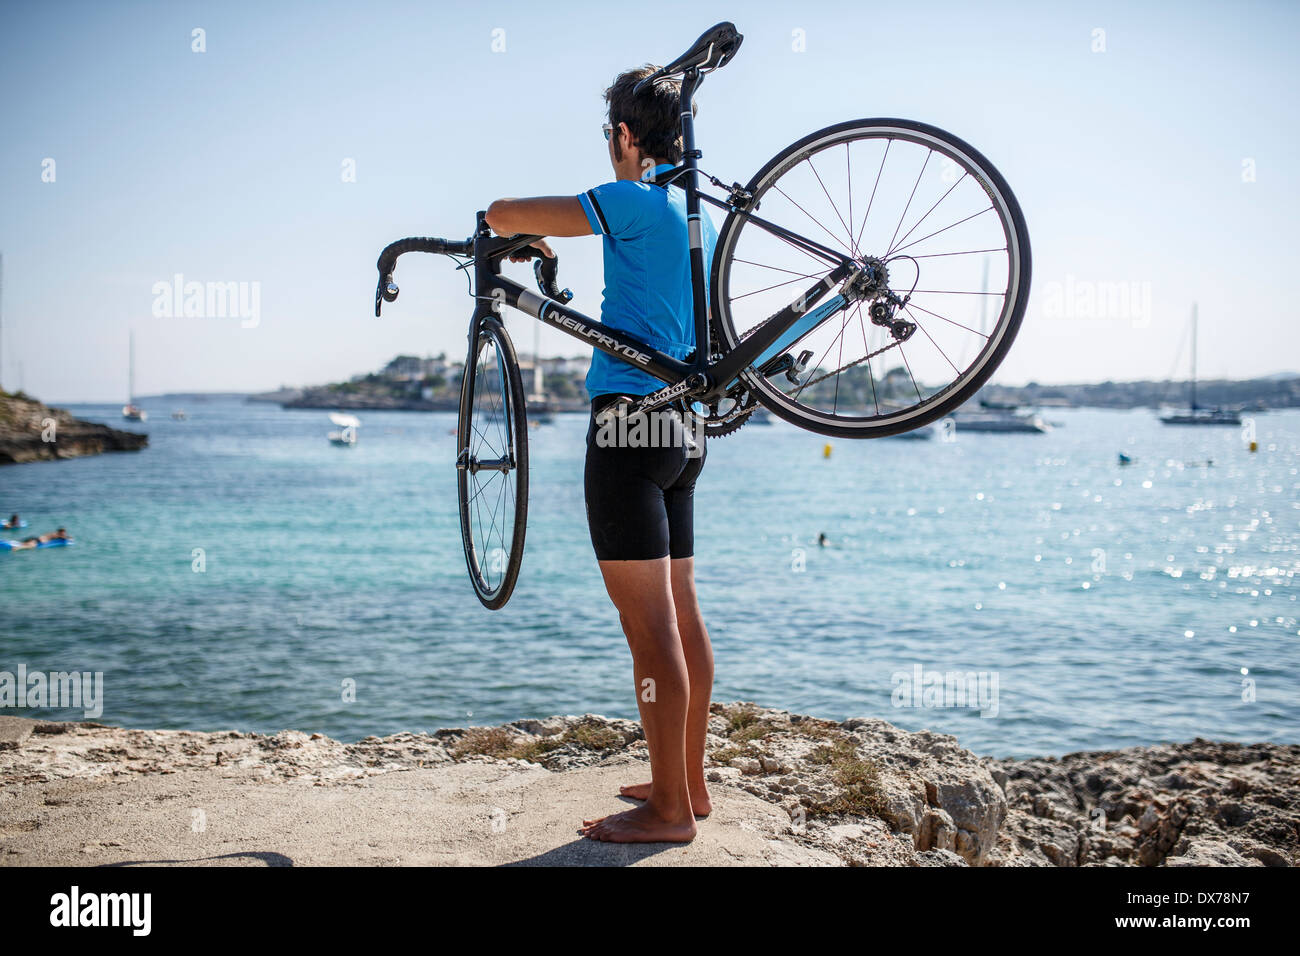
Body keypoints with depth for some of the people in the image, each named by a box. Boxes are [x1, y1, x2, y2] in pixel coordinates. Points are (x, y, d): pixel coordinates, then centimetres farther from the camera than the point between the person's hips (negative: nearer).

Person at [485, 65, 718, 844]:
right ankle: (690, 783, 23)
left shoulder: (635, 202, -10)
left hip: (631, 422, -9)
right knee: (681, 611, 13)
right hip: (685, 429, 9)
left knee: (649, 621, -7)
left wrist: (529, 233, 13)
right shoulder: (699, 211, 17)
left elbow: (503, 215, -9)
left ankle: (670, 809, -1)